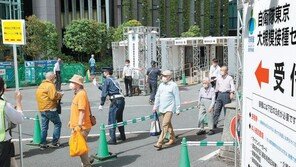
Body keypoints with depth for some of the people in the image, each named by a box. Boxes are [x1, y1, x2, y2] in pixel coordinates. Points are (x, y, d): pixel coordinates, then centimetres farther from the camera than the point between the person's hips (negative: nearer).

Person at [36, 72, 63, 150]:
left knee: (44, 127, 12)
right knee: (58, 124, 6)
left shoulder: (40, 86, 16)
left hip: (42, 109, 8)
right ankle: (54, 142, 6)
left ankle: (43, 144, 13)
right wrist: (59, 95, -2)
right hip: (50, 109, -8)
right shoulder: (50, 85, -12)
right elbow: (53, 96, -21)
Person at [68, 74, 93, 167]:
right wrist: (72, 121, 25)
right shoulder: (77, 94, 12)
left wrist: (79, 125, -24)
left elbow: (82, 111, -24)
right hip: (77, 125, 10)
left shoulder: (81, 94, -19)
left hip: (82, 127, -10)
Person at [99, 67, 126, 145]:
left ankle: (113, 139, -3)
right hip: (122, 100, 9)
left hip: (115, 101, -9)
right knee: (119, 119, 22)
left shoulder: (107, 80, -4)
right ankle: (122, 136, 32)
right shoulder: (114, 79, 22)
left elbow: (104, 93, -10)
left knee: (111, 120, -3)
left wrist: (101, 104, -9)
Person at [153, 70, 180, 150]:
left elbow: (177, 98, -6)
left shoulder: (173, 85, -8)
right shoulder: (161, 85, 11)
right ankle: (172, 139, 30)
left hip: (169, 108, -7)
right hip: (162, 108, 7)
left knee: (165, 125, -13)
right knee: (168, 124, 16)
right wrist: (155, 106, 16)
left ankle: (159, 143, -16)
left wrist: (177, 109, -6)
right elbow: (157, 96, 18)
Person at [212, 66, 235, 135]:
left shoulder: (229, 78, -1)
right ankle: (214, 126, 0)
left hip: (226, 94, -4)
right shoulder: (219, 79, 14)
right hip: (220, 94, 4)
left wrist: (232, 93, -28)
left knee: (226, 111, 3)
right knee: (216, 110, -1)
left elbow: (232, 86, -12)